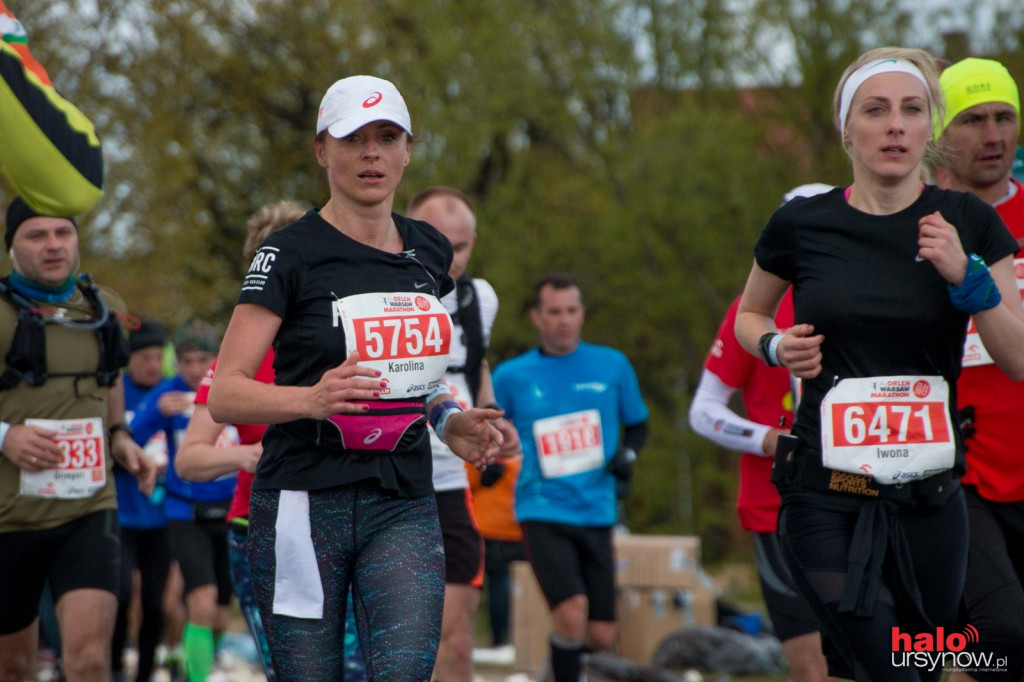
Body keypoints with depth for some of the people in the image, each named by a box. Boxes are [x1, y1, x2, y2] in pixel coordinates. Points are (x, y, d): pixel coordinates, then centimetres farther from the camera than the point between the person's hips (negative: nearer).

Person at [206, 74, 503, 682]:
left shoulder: (430, 252, 11)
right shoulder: (291, 254, -6)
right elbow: (224, 394, -12)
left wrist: (448, 420, 7)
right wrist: (312, 399, -30)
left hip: (404, 507, 4)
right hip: (305, 504, -4)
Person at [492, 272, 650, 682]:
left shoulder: (612, 366, 6)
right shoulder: (511, 376, 2)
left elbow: (637, 424, 19)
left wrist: (627, 454, -1)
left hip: (597, 513, 3)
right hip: (542, 513, -3)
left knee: (601, 636, 2)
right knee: (572, 612, -23)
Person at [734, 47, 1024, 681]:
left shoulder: (968, 222, 0)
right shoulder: (801, 224, -2)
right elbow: (749, 315, 17)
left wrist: (968, 277, -15)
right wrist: (776, 347, -5)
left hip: (929, 496, 2)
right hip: (826, 498, -2)